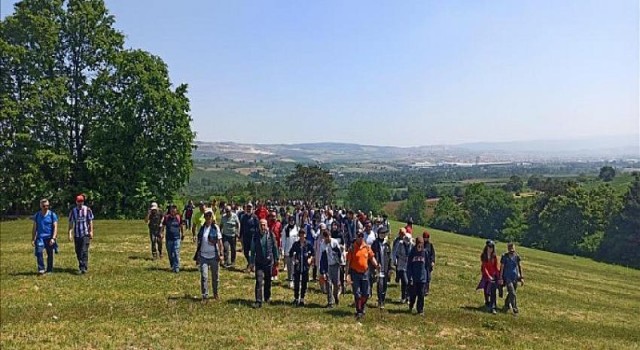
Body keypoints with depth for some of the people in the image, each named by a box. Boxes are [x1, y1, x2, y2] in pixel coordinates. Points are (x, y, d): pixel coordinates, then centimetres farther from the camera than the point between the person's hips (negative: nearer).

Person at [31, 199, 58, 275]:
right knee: (39, 252, -17)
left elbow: (55, 227, -3)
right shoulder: (37, 215, 7)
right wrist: (33, 239, 8)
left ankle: (49, 269, 20)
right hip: (40, 237, 1)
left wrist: (53, 238, -13)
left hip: (49, 237, -1)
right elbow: (34, 228, 12)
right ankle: (41, 270, -14)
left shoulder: (52, 215, 0)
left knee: (50, 254, 6)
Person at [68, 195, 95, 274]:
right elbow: (71, 223, 6)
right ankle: (80, 267, 20)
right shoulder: (73, 211, 5)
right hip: (76, 235, 3)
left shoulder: (87, 210, 0)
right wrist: (70, 233, -2)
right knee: (78, 252, 8)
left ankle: (84, 268, -12)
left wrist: (91, 231, -2)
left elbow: (90, 221, 3)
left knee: (84, 251, -11)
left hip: (86, 234, -3)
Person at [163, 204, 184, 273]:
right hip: (169, 238, 1)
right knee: (170, 254, 9)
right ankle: (172, 266, 25)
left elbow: (181, 226, 13)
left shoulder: (179, 217, -1)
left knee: (176, 253, -10)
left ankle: (177, 268, -6)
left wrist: (182, 234, 21)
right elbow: (163, 226, 6)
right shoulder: (166, 217, -3)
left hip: (177, 238, -1)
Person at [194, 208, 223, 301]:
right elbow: (198, 242, 10)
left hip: (214, 256, -1)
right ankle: (204, 295, 3)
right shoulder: (202, 228, 3)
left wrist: (221, 254, -6)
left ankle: (215, 293, 29)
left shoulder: (215, 228, -5)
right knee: (204, 276, -5)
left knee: (215, 276, 10)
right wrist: (197, 254, 9)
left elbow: (219, 241, -4)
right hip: (203, 256, 2)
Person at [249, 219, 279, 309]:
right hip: (259, 262, -1)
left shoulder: (271, 235, -4)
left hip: (269, 262, 1)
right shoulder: (255, 236, -3)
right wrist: (251, 263, 3)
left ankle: (267, 297, 34)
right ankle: (258, 301, -8)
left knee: (268, 281, 14)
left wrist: (276, 259, 5)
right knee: (259, 281, -8)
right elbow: (253, 250, 4)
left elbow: (275, 248, 4)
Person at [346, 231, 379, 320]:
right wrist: (348, 274, -11)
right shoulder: (352, 248, -7)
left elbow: (372, 257, 9)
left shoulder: (367, 247, 3)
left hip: (365, 272, 3)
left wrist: (376, 265, -11)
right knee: (357, 294, 1)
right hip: (355, 273, -3)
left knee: (366, 294, 8)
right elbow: (348, 262, -6)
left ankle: (362, 309, 29)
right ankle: (358, 311, 13)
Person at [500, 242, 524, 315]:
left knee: (510, 293, 13)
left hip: (515, 278, 4)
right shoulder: (505, 257, -9)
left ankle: (506, 305, 32)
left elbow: (519, 267, 10)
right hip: (507, 278, -4)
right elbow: (501, 267, -6)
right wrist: (500, 278, -9)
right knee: (512, 294, -11)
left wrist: (521, 277, 7)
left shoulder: (517, 256, 2)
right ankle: (515, 309, -6)